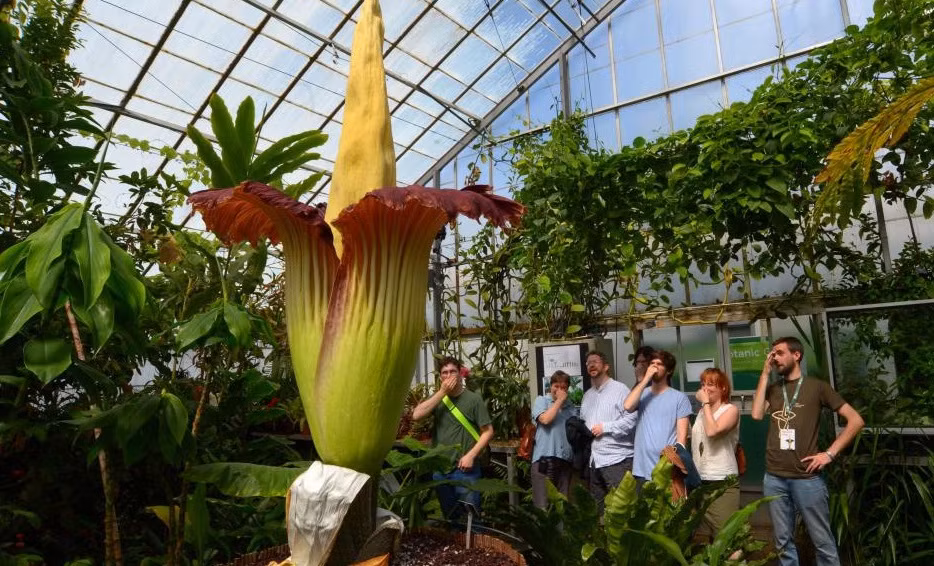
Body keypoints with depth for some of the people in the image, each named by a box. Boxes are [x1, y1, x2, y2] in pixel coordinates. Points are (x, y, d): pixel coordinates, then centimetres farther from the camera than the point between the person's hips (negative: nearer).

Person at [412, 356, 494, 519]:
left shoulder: (473, 399, -8)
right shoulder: (437, 398, 5)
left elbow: (488, 431, -7)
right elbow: (416, 415, -11)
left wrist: (471, 455, -16)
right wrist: (441, 392, -14)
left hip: (465, 468, -4)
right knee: (448, 515, 20)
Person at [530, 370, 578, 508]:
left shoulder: (570, 406, 15)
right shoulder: (541, 400, 4)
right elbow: (545, 419, -14)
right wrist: (559, 400, -6)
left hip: (565, 458, 5)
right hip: (545, 457, -4)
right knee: (542, 504, -6)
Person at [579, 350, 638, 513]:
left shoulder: (619, 389, -7)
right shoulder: (587, 395, 18)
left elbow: (632, 418, -17)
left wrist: (605, 427, -18)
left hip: (616, 458, -7)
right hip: (594, 459, 8)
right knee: (597, 506, 15)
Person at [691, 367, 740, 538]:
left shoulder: (731, 409, -4)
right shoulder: (702, 412, 15)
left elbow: (712, 431, -22)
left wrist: (706, 403, -14)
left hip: (722, 482, -6)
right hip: (698, 481, 6)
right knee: (702, 535, 8)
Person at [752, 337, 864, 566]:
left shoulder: (816, 387, 2)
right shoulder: (771, 388, 12)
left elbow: (855, 420, 1)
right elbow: (757, 414, -6)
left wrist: (830, 453, -6)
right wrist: (765, 373, -2)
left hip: (807, 478, -3)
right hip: (774, 478, 3)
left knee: (822, 541, 5)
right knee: (783, 542, 11)